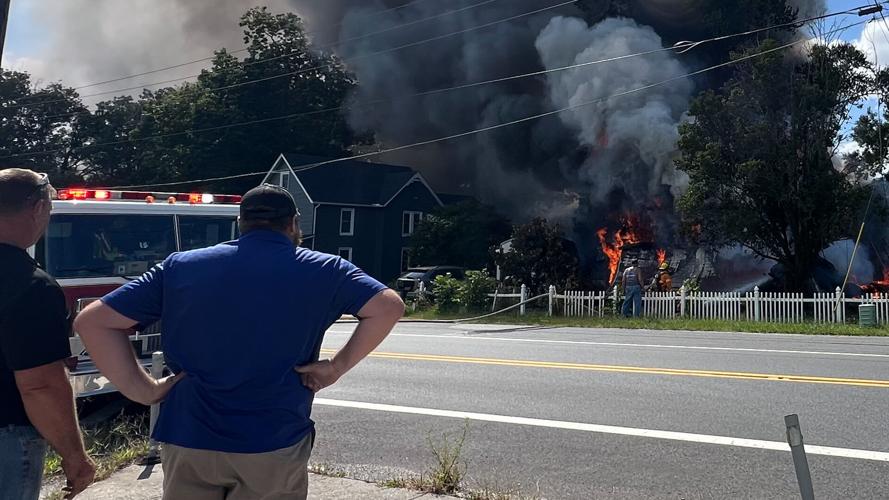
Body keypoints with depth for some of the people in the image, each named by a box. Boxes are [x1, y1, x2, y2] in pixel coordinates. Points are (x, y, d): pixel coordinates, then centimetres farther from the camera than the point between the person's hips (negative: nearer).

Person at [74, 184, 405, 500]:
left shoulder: (181, 267, 4)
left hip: (189, 442, 2)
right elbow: (389, 306, -7)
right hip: (274, 446, -1)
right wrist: (337, 367, -4)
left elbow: (93, 321, 2)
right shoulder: (321, 271, 0)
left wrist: (144, 391, -1)